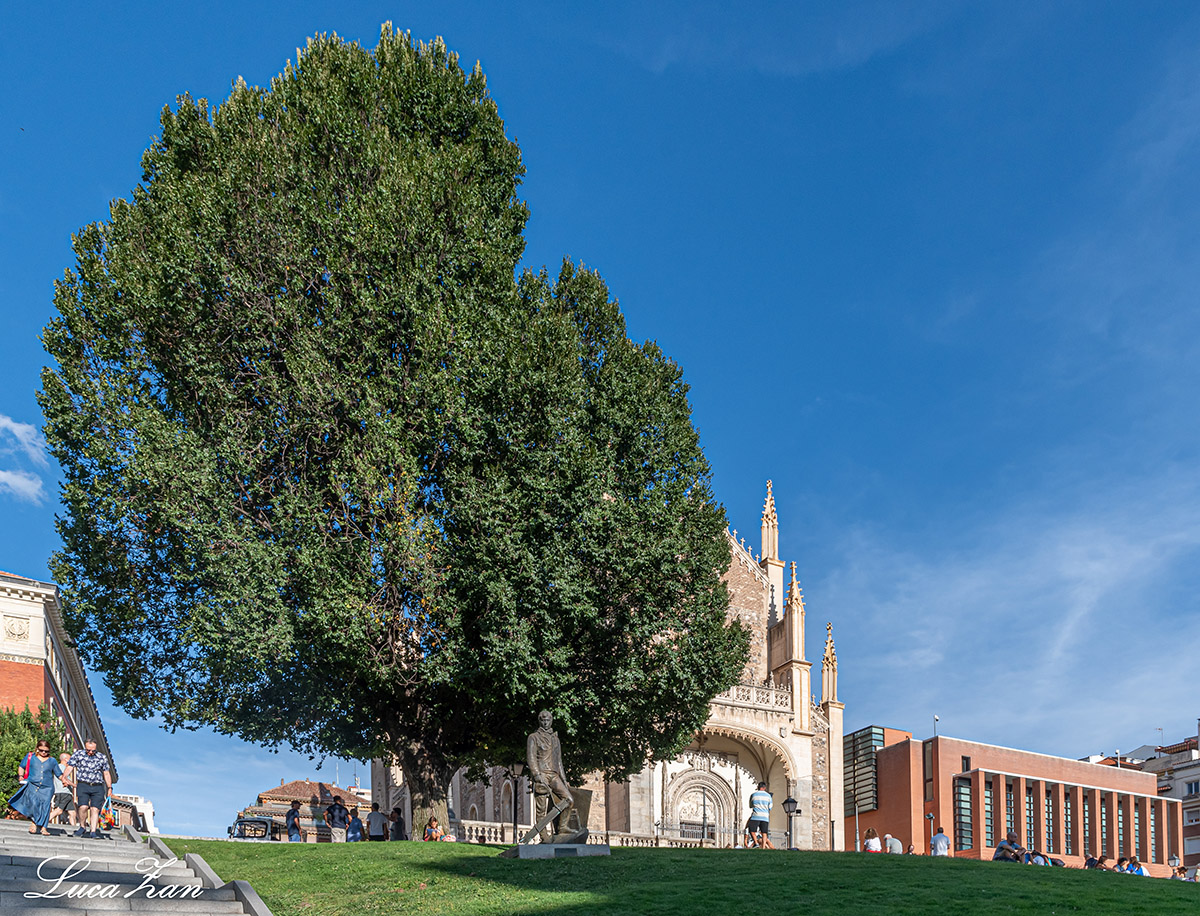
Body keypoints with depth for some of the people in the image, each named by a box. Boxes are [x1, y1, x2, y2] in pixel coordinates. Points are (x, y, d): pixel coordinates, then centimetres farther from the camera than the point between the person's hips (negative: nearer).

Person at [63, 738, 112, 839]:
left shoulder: (102, 758, 9)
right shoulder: (78, 754, 6)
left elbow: (106, 773, 16)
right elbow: (70, 766, 1)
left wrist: (109, 788, 16)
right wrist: (65, 776, -17)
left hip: (97, 787, 1)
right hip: (83, 785, -1)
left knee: (95, 809, -9)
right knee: (83, 807, -18)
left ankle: (93, 831, -8)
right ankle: (82, 827, 4)